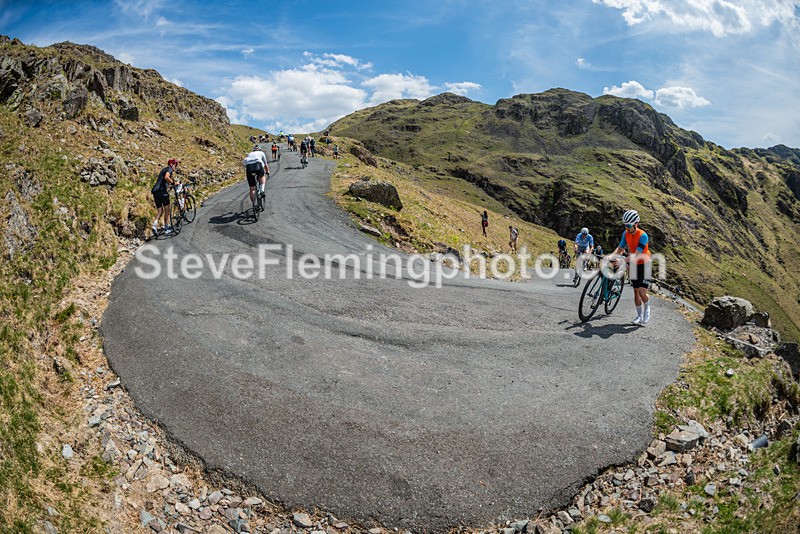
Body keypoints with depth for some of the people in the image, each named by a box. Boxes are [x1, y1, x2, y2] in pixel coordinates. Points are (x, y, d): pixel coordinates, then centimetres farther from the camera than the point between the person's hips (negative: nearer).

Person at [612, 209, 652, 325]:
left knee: (642, 292, -13)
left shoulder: (643, 235, -25)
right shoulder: (626, 234, -6)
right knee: (636, 291, 8)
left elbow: (636, 255, -31)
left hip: (644, 265, -5)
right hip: (633, 265, 5)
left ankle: (647, 308, 19)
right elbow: (620, 248, 2)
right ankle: (639, 316, 20)